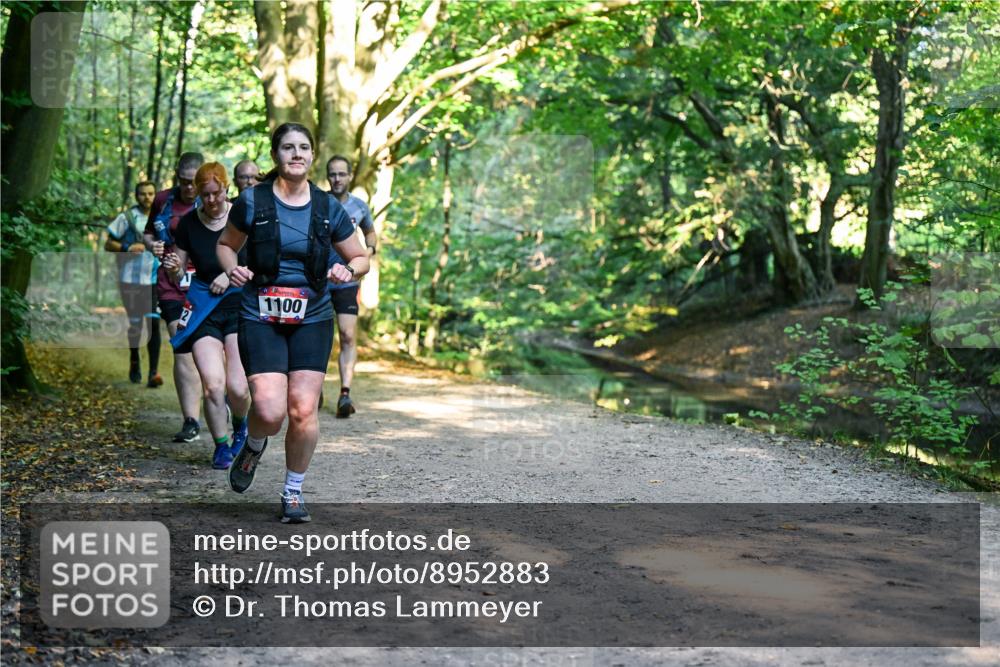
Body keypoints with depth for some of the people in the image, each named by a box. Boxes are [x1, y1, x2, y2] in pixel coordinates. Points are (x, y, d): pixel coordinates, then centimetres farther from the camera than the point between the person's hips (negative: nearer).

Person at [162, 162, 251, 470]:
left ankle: (240, 425, 24)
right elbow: (179, 274, 11)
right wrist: (173, 268, -12)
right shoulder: (188, 224, 3)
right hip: (204, 308, 1)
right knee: (213, 384, -14)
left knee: (236, 387, -11)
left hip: (241, 302, -1)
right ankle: (221, 446, 10)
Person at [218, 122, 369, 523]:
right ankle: (254, 446, 23)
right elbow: (226, 244, 15)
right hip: (261, 318, -2)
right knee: (270, 411, -15)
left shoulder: (327, 207, 4)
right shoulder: (252, 202, 0)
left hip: (312, 318, 2)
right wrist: (232, 268, -6)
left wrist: (347, 271, -9)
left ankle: (293, 493, 15)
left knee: (303, 410, -6)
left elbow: (361, 258, 13)